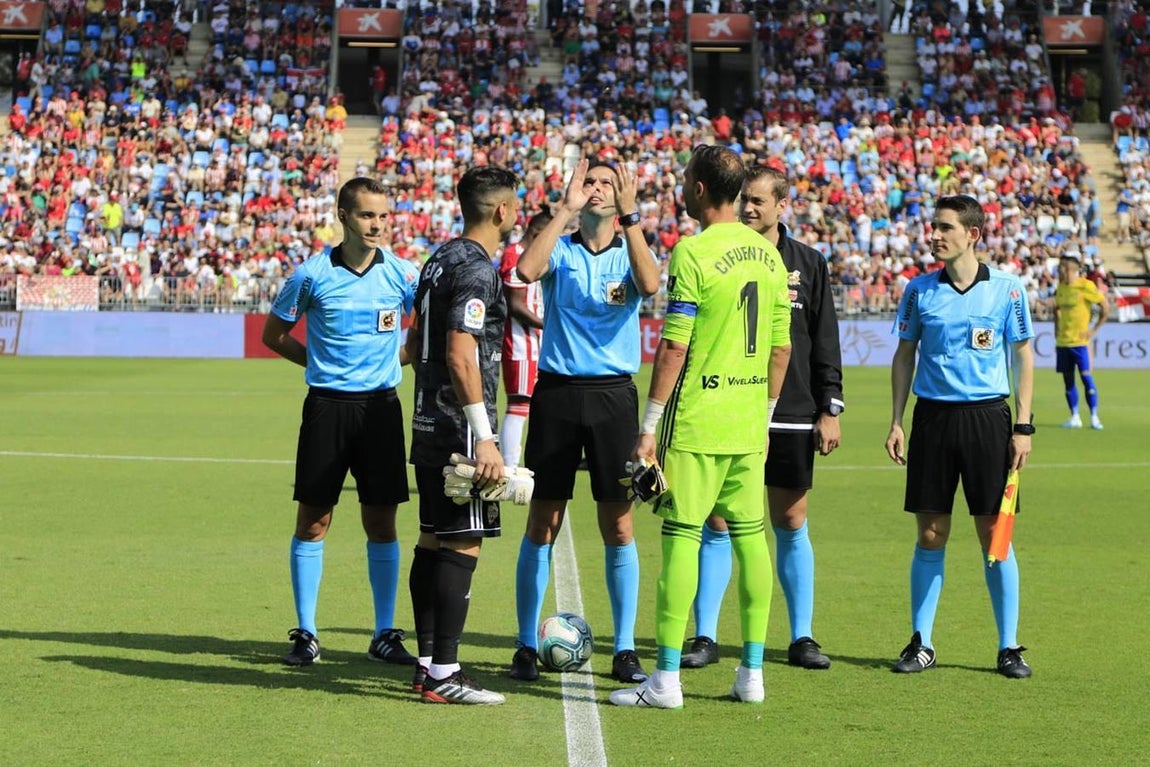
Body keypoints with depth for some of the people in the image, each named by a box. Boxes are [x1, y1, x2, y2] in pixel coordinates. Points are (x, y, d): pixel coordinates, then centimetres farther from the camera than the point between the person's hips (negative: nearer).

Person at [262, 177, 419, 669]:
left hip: (381, 405, 1)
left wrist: (397, 359, 5)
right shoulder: (312, 274, -3)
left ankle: (385, 634, 12)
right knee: (313, 519, 1)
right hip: (327, 405, -1)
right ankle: (305, 633, 10)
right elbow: (274, 333, 9)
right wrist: (322, 362, 3)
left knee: (381, 522, 4)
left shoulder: (400, 273, 0)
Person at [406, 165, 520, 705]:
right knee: (462, 546, -8)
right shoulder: (476, 268, -14)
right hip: (459, 429, -10)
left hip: (429, 425, 10)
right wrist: (484, 439, -23)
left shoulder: (440, 260, 16)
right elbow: (461, 356, -22)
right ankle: (443, 675, -8)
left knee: (433, 541, 12)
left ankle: (428, 663, 17)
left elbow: (416, 344, 24)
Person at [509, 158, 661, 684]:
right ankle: (527, 646, 11)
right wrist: (565, 210, -17)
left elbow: (650, 284, -16)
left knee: (618, 526, 2)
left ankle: (625, 650, 10)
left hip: (613, 394, 1)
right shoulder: (561, 250, 6)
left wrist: (630, 215, -18)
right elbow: (527, 270, -17)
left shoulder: (629, 254, 7)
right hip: (557, 392, 0)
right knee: (542, 525, 1)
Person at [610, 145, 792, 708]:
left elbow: (674, 348, -14)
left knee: (681, 536, -3)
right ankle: (752, 672, 13)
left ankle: (666, 678, -2)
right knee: (750, 535, 10)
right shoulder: (768, 254, 9)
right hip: (749, 423, 7)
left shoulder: (693, 253, -11)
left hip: (695, 421, -7)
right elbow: (781, 347, 13)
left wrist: (648, 426, -9)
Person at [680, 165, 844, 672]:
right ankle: (705, 637, 6)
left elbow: (825, 341, 8)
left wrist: (829, 409, 2)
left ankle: (801, 638, 14)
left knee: (791, 525, 6)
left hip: (792, 416, 1)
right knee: (717, 524, 0)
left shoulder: (807, 263, 6)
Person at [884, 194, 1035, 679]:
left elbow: (1024, 357, 4)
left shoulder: (1007, 288, 0)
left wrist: (1023, 426, -2)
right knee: (930, 535, 3)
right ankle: (921, 643, 13)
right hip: (933, 416, 2)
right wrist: (895, 422, 4)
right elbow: (903, 356, 10)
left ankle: (1009, 646, 9)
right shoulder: (920, 290, 4)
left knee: (994, 534, 0)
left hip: (987, 416, -1)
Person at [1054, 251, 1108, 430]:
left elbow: (1105, 307, -6)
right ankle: (1075, 417, 12)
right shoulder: (1060, 287, 9)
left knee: (1086, 377, -8)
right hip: (1062, 341, 6)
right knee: (1068, 380, 6)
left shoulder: (1086, 286, -10)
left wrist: (1094, 329, -8)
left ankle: (1094, 417, -1)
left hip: (1080, 341, -6)